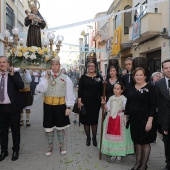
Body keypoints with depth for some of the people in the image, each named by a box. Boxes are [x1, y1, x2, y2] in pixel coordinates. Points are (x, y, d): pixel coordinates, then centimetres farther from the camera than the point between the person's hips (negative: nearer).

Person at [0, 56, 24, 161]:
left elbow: (21, 86, -19)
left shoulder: (15, 74, -3)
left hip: (12, 107, -3)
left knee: (15, 130, 10)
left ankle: (16, 151, 26)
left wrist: (13, 74, -21)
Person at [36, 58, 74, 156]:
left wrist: (68, 107, -8)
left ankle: (62, 145, 31)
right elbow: (40, 89, -9)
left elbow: (69, 94, -4)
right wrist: (46, 78, -13)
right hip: (48, 105, 2)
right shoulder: (45, 77, 5)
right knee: (49, 127, 12)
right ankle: (50, 146, 30)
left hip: (61, 105, -2)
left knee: (60, 126, 13)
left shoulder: (65, 78, -2)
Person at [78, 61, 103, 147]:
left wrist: (102, 99, -5)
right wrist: (79, 101, -9)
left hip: (95, 102, 1)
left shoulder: (99, 77, 3)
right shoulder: (83, 77, -1)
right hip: (85, 101, -1)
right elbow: (80, 90, -3)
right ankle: (88, 137, 22)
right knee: (86, 120, 6)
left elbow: (101, 90, 4)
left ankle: (94, 138, 24)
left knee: (94, 120, 9)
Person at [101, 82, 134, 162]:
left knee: (119, 136, -3)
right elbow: (107, 109, 8)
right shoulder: (111, 98, 9)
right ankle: (113, 153, 21)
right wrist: (104, 104, -8)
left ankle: (119, 154, 12)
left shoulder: (123, 99, -5)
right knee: (111, 136, 7)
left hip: (120, 119, -4)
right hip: (111, 119, 5)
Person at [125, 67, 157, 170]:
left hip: (145, 119, -5)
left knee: (145, 142, 6)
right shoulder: (131, 88, 8)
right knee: (137, 141, 13)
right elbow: (128, 103, 13)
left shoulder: (150, 87, -8)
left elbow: (153, 105, -13)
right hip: (134, 119, 5)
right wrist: (126, 116, 10)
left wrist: (150, 120, -19)